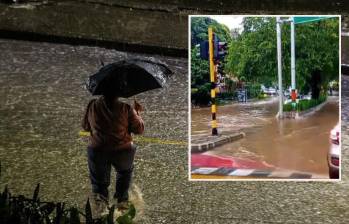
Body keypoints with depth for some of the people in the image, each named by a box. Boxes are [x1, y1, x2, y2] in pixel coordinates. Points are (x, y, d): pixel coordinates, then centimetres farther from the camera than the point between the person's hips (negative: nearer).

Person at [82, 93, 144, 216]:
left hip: (97, 150, 1)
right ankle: (122, 200, 28)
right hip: (123, 151, -1)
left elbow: (85, 126, 14)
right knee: (125, 171, 30)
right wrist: (137, 113, 14)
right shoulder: (126, 109, -6)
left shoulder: (92, 106, 0)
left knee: (99, 180, 24)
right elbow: (139, 129, 0)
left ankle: (100, 198, 2)